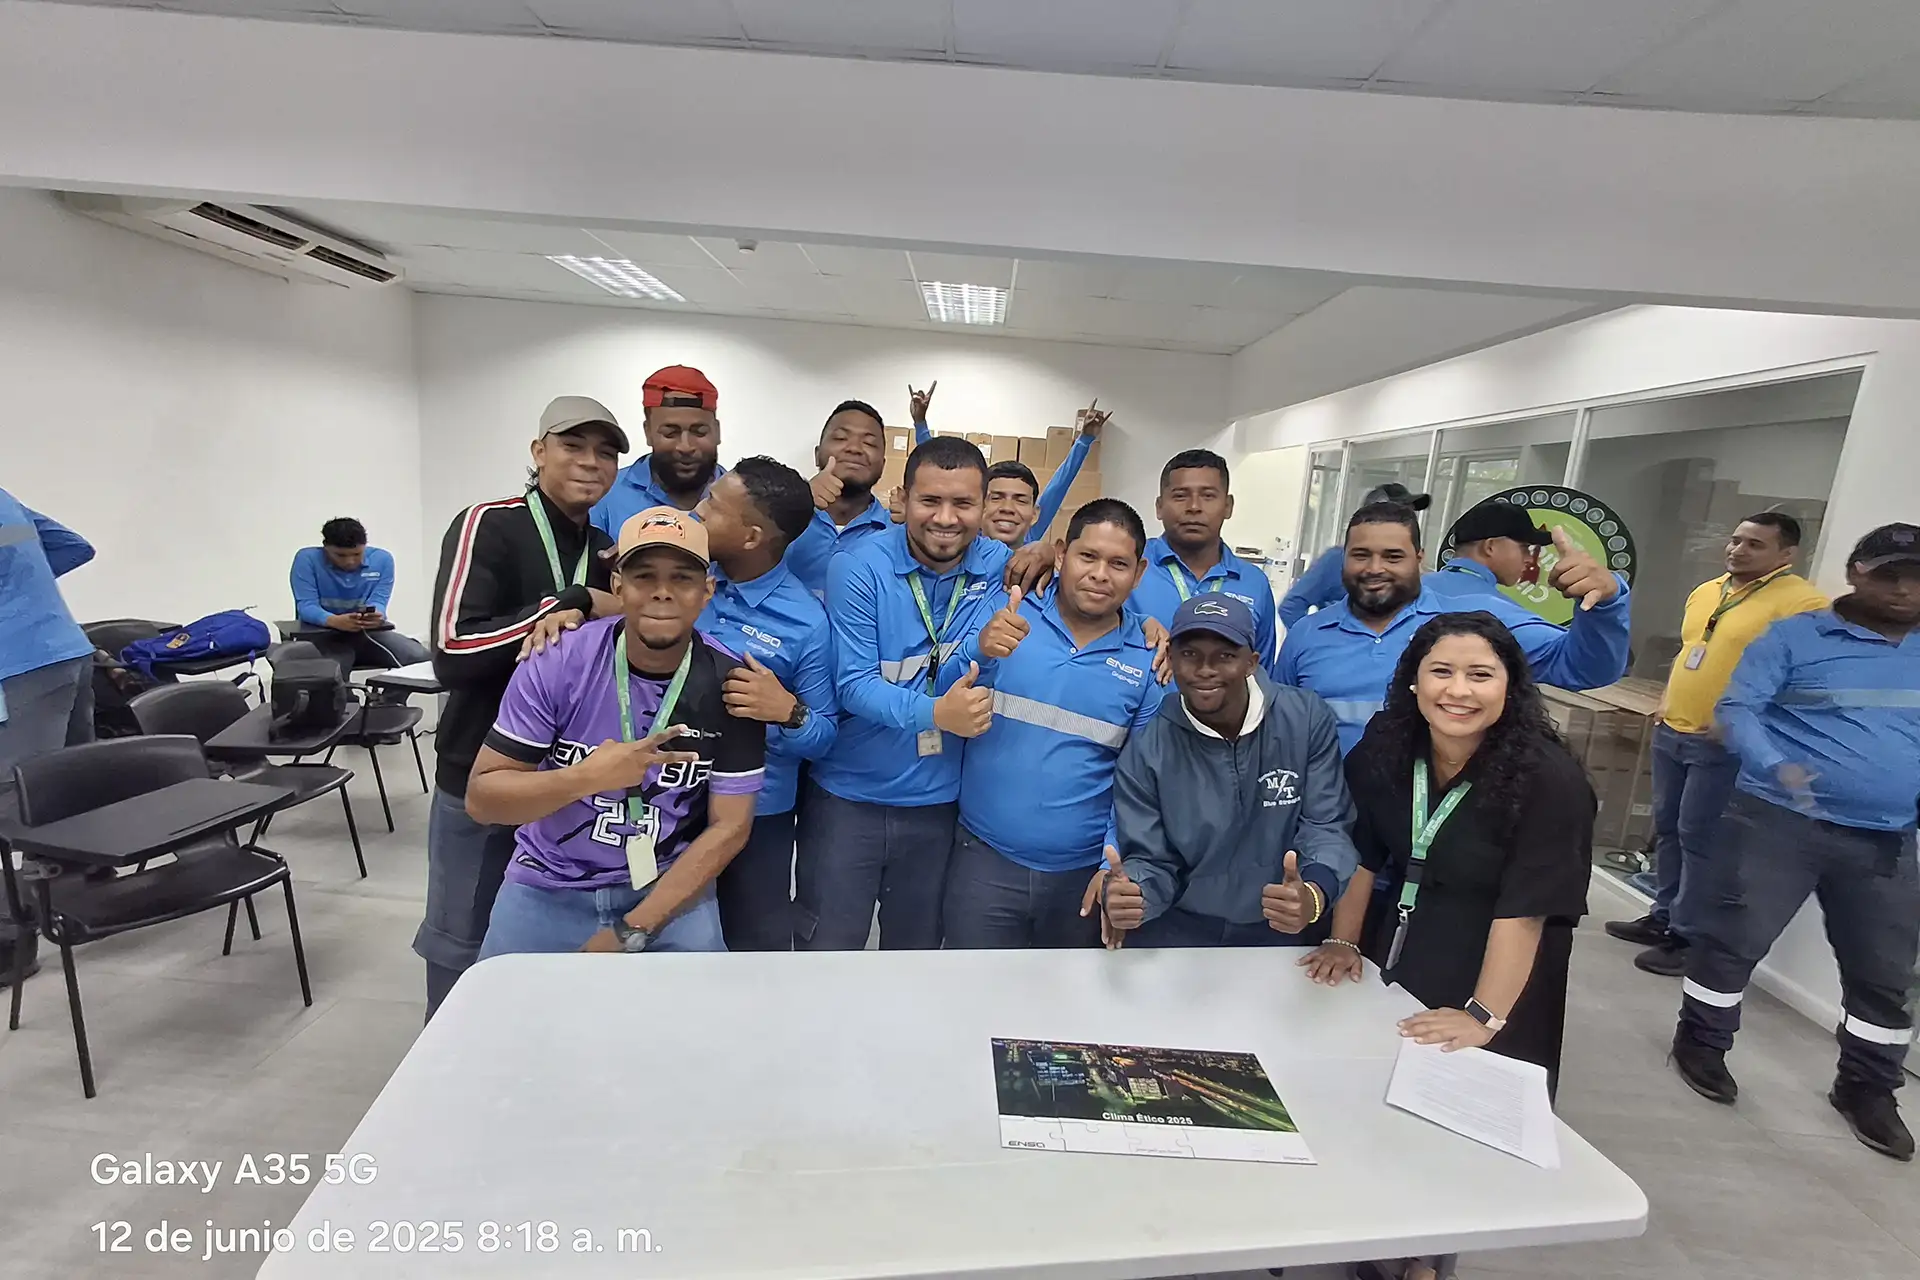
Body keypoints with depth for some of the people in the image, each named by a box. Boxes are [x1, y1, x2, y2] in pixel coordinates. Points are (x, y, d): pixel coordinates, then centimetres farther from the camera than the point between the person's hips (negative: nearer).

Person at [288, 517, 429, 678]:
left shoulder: (381, 559, -2)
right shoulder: (307, 559, -7)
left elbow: (378, 602, -8)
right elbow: (306, 606, -15)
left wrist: (374, 616, -35)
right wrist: (335, 621, -38)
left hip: (369, 634, 2)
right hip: (323, 636, -2)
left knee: (419, 656, -21)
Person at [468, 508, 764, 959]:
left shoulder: (729, 685, -13)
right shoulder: (557, 663, -13)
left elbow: (729, 827, -9)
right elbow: (480, 798, -9)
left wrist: (630, 932, -14)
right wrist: (585, 777, -28)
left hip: (669, 887, 0)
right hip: (549, 886, 1)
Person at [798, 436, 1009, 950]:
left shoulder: (1002, 568, -4)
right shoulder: (858, 568, -13)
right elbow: (853, 685, -19)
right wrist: (936, 713, -35)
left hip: (940, 801, 3)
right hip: (846, 796, -2)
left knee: (917, 948, 22)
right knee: (826, 949, 12)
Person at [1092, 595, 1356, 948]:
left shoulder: (1307, 720, -9)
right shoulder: (1145, 752, -10)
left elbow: (1326, 827, -6)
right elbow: (1151, 861, -6)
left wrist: (1314, 896, -27)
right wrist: (1124, 896, -30)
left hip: (1280, 938, 1)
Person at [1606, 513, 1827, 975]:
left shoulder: (1802, 602, -12)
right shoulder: (1706, 591, 13)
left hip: (1722, 744, -8)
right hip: (1671, 731, 8)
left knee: (1699, 839, -2)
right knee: (1667, 829, 14)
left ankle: (1688, 936, 9)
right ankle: (1663, 917, 27)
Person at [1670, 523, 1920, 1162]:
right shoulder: (1796, 637, -4)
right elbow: (1736, 708, -12)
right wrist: (1775, 765, -28)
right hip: (1779, 820, -5)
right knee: (1733, 939, 2)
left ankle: (1867, 1087, 31)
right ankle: (1701, 1041, 21)